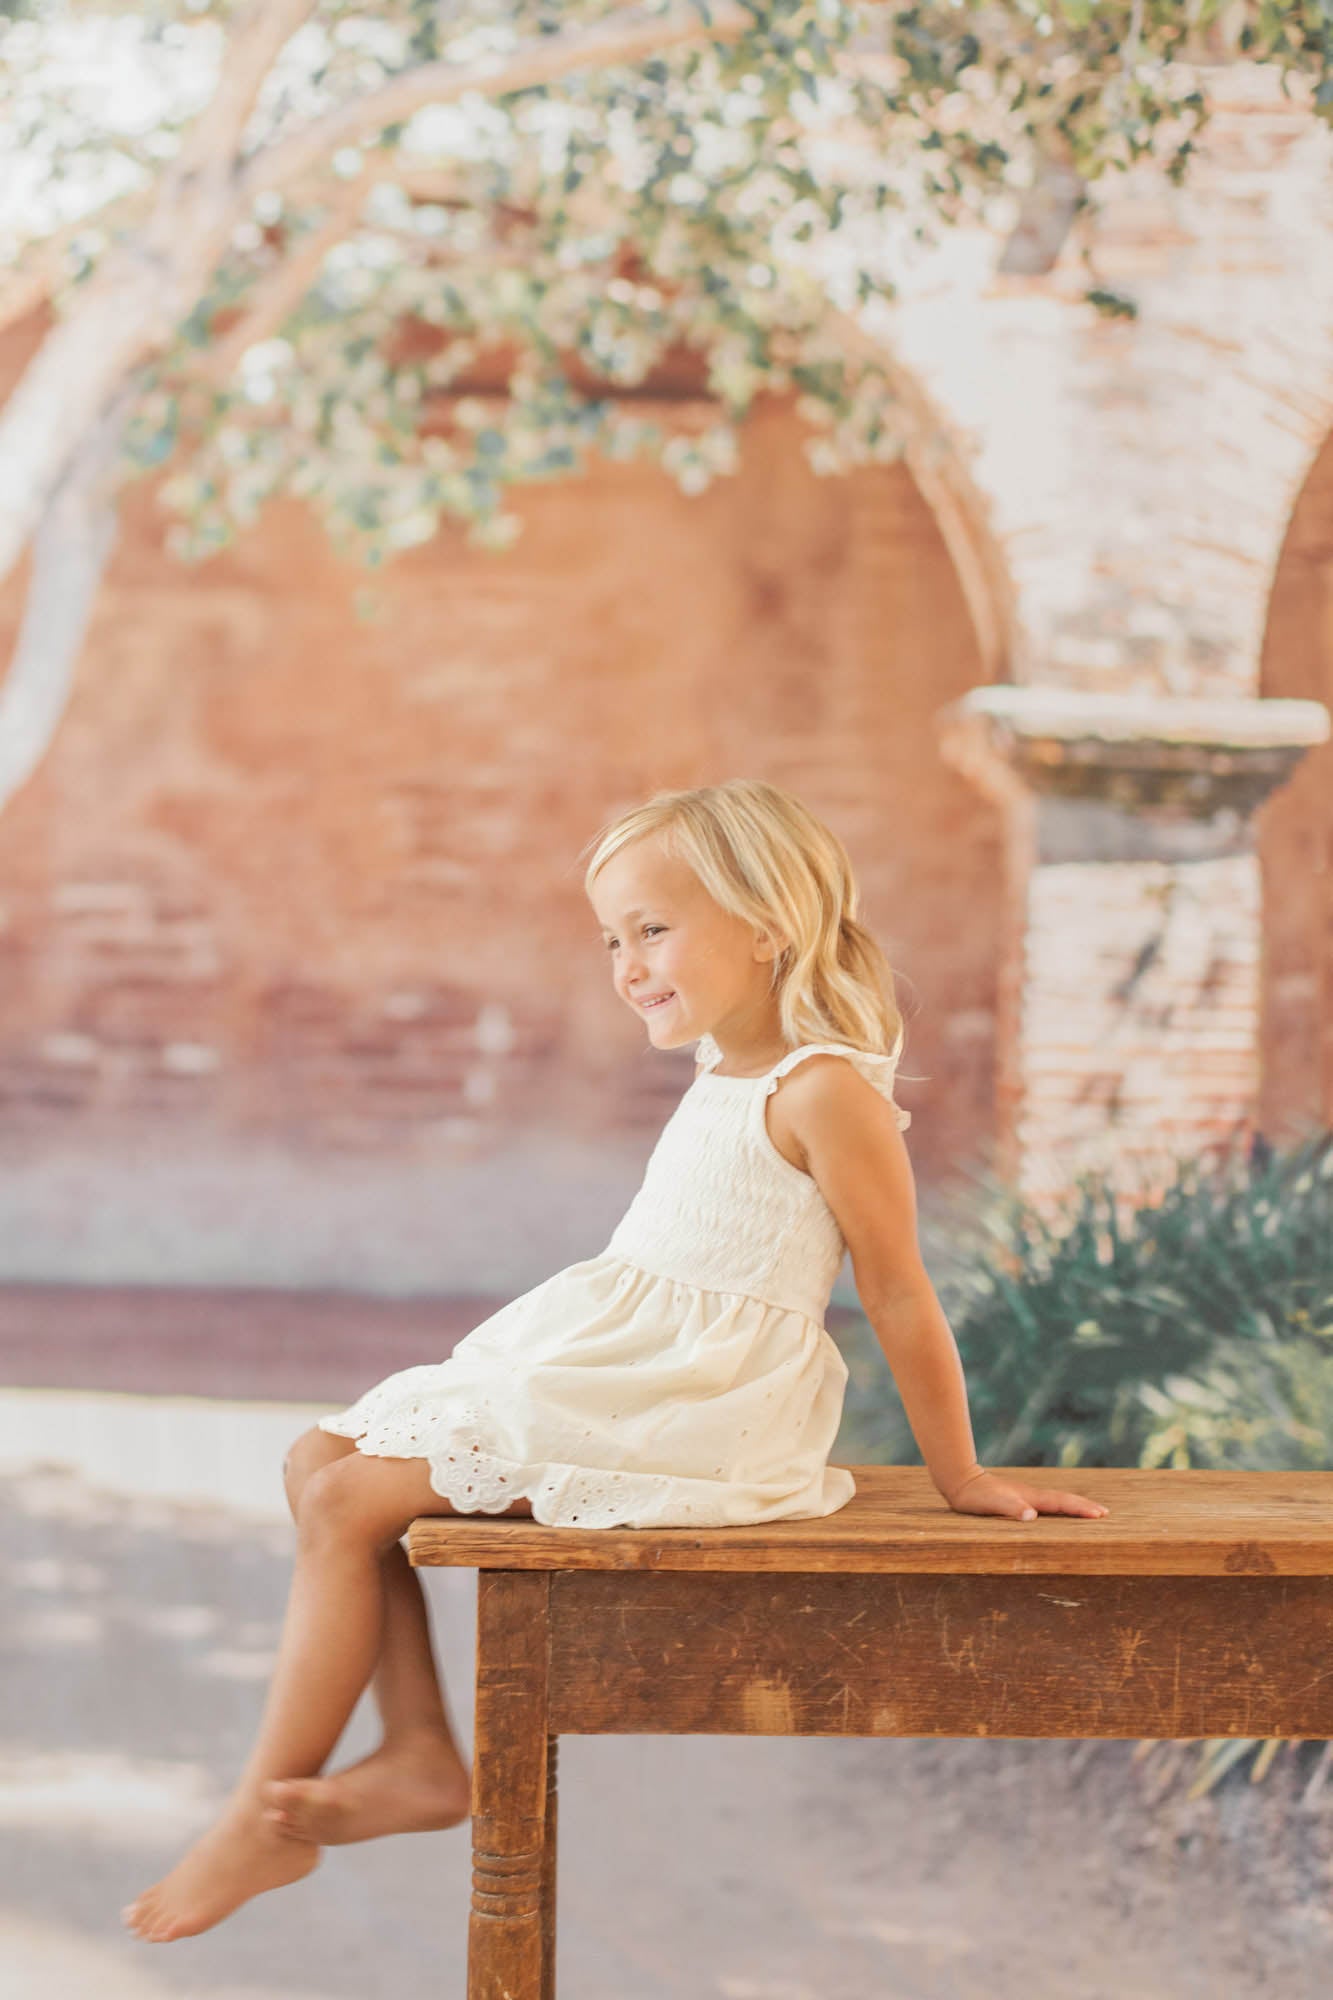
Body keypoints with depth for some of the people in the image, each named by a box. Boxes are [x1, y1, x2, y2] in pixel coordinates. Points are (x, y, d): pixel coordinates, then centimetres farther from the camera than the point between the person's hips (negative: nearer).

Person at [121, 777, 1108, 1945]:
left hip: (686, 1413, -10)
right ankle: (420, 1752, 1)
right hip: (613, 1378, 10)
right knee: (324, 1462, 6)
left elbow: (900, 1297, -10)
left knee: (350, 1505, -14)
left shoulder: (824, 1092, -14)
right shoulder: (724, 1082, 16)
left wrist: (959, 1478, -5)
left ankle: (264, 1818, -5)